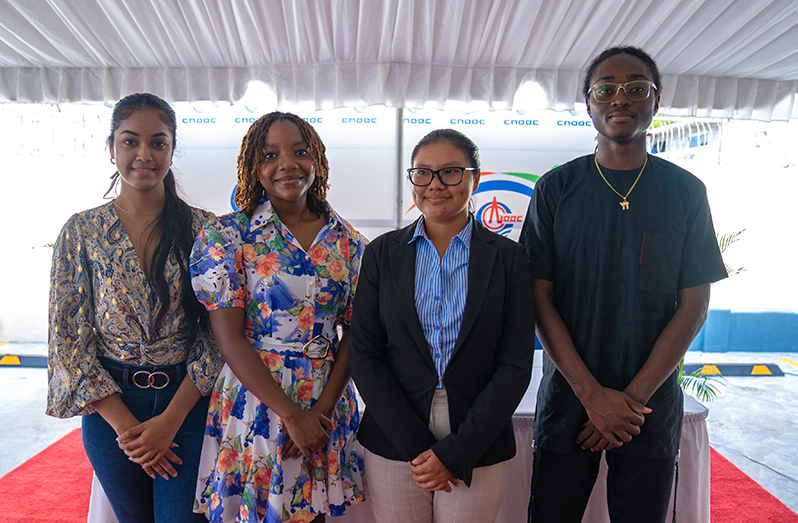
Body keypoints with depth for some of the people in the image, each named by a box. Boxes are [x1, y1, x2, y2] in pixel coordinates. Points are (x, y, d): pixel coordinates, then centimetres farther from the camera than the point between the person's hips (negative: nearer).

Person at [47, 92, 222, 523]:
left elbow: (217, 333, -5)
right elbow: (69, 338, -2)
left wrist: (170, 419, -12)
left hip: (189, 400, -1)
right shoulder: (82, 231, -2)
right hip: (109, 405, 1)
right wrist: (124, 425, -9)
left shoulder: (202, 229, -5)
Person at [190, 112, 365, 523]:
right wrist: (291, 414, -14)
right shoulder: (225, 235, -7)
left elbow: (353, 332, 2)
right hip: (255, 401, -2)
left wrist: (324, 405, -9)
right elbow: (229, 339, -11)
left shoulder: (347, 241, 3)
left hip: (326, 404, 3)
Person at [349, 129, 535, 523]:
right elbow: (364, 356, -3)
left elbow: (515, 365, -5)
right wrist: (415, 444, -10)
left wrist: (456, 451, -11)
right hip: (392, 444, 1)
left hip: (479, 448, 0)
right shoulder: (382, 253, 0)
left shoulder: (507, 257, -2)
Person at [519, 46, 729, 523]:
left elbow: (694, 306, -1)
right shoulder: (556, 189, -1)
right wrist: (593, 394, -12)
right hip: (568, 400, 0)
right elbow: (539, 297, -5)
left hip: (652, 405, 1)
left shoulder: (686, 191, 2)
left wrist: (634, 397, -10)